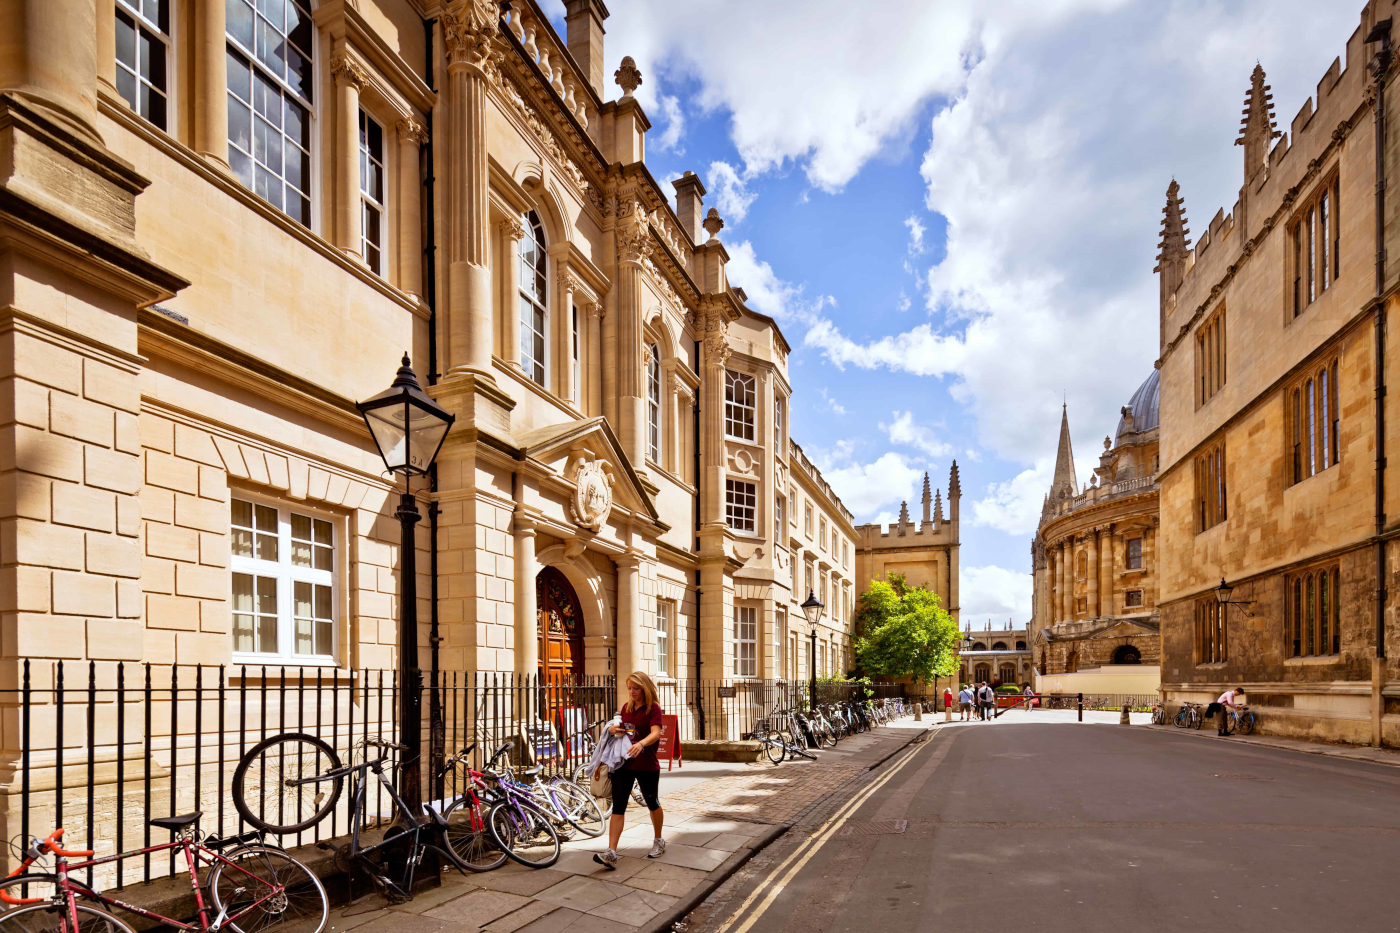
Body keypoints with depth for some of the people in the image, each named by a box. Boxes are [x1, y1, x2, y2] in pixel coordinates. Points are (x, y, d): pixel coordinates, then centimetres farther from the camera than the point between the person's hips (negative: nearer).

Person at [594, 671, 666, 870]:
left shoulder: (653, 708, -10)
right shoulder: (626, 707, 9)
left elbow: (655, 733, -25)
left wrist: (640, 744, -45)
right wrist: (612, 729, -2)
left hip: (647, 766, -5)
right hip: (624, 763, 5)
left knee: (652, 803, 13)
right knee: (617, 807, -5)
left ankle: (658, 841, 36)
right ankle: (611, 854, -11)